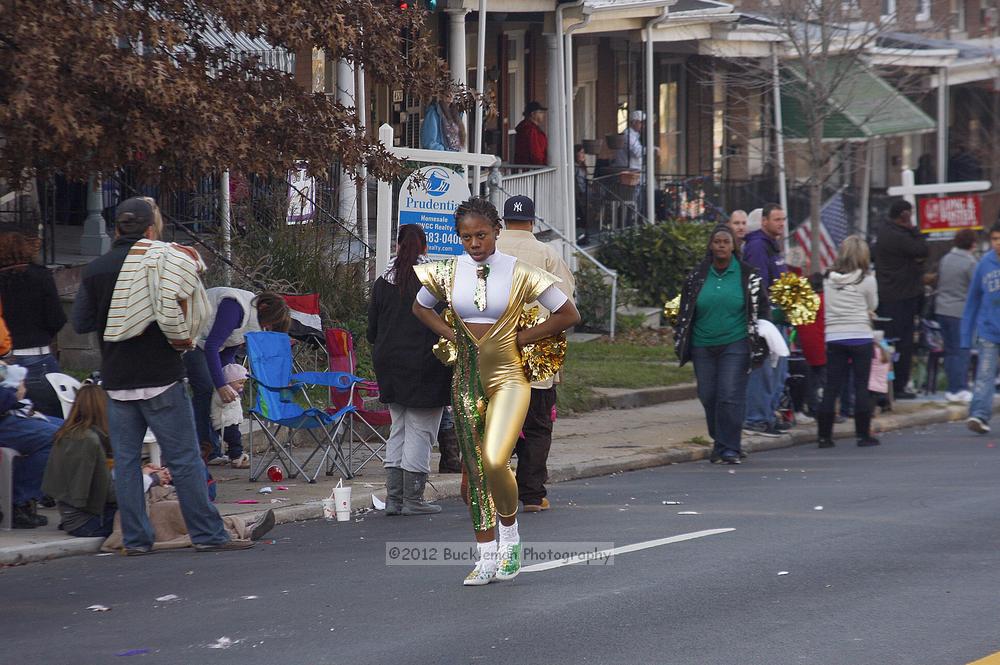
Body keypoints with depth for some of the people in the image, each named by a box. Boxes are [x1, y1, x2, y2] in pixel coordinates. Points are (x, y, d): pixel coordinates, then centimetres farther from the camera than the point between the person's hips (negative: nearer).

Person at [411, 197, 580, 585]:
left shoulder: (519, 273, -6)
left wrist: (522, 337, -3)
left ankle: (510, 534, 4)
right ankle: (487, 559, 14)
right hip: (466, 378, 4)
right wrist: (451, 334, 7)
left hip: (508, 376, -4)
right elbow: (420, 307, 22)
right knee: (473, 468, 5)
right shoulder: (447, 273, 2)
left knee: (494, 462, -21)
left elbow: (568, 315, 1)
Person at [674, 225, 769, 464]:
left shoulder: (748, 275, 1)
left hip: (735, 345, -3)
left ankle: (729, 447, -3)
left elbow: (762, 307, 8)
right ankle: (719, 442, 21)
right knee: (708, 396, 4)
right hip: (703, 346, 3)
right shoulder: (697, 276, 7)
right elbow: (685, 309, 16)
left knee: (730, 396, -10)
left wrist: (760, 336, 1)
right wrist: (681, 340, 12)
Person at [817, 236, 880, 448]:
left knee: (831, 387, 6)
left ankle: (824, 436, 6)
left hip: (834, 337, 3)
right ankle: (863, 434, 6)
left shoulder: (828, 279, 3)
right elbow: (873, 306, 5)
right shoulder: (866, 280, -6)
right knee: (861, 386, 4)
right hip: (860, 337, -3)